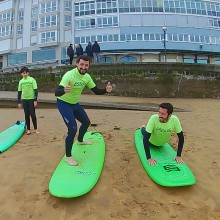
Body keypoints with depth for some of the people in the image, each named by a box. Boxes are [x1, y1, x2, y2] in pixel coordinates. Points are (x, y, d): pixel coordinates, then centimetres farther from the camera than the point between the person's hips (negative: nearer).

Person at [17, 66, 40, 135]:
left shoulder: (32, 79, -3)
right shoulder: (21, 81, 7)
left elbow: (35, 90, -5)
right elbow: (19, 92, 12)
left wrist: (35, 100, -11)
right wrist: (19, 102, 9)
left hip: (31, 99, -3)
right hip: (24, 100, 3)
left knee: (32, 114, -2)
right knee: (26, 115, 6)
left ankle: (36, 128, 10)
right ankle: (28, 129, 14)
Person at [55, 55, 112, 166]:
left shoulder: (87, 77, -8)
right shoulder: (69, 75, -30)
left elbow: (96, 91, 0)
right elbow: (56, 92, -38)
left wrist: (106, 90, -21)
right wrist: (64, 90, -62)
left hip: (75, 103, 8)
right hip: (64, 104, -7)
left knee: (86, 122, 18)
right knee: (73, 128, -17)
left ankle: (80, 140, 48)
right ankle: (68, 156, 1)